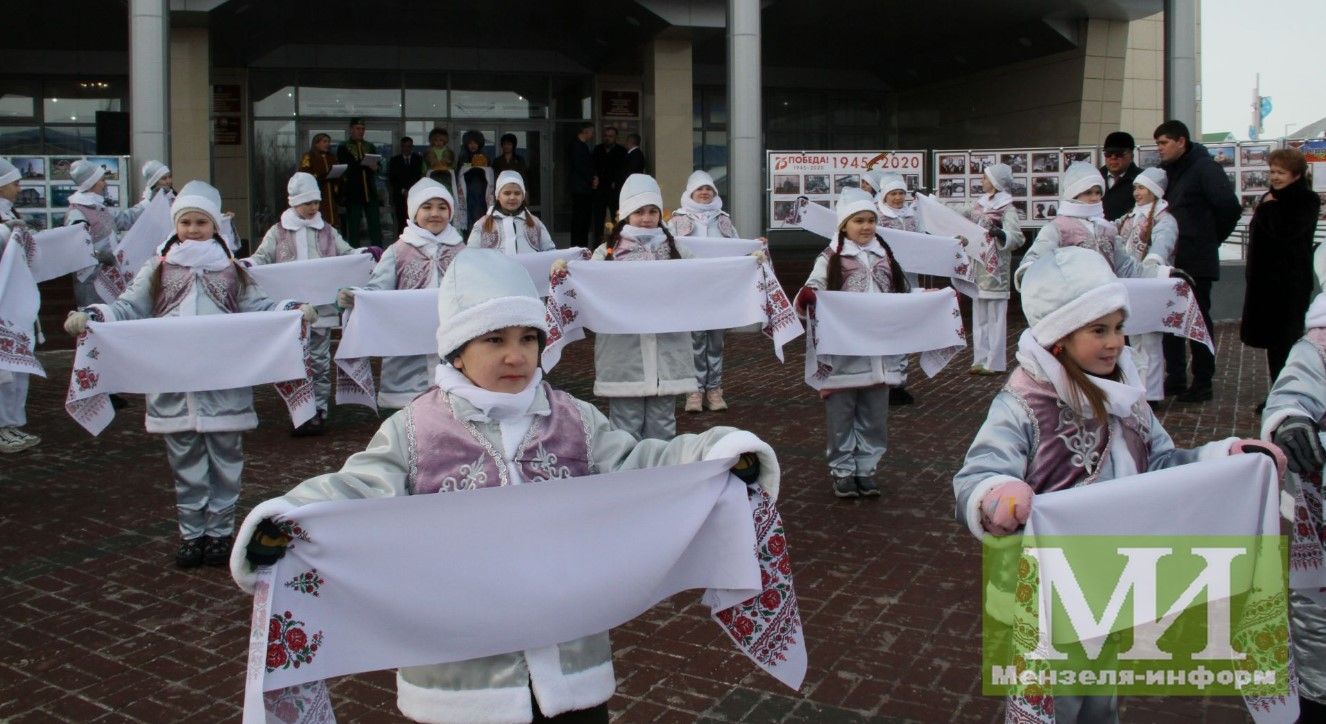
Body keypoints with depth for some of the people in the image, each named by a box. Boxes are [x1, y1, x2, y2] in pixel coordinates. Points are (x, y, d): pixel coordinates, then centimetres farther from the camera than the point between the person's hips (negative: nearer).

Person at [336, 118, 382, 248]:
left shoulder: (370, 147, 16)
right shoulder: (343, 148, 3)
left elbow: (377, 164, 18)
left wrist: (375, 167, -7)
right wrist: (361, 163, -20)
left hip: (370, 191, 3)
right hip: (353, 192, -3)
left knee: (375, 224, 1)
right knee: (353, 226, 0)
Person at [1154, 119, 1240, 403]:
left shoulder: (1204, 167, -9)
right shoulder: (1164, 170, 11)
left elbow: (1230, 207, -13)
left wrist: (1211, 239, -2)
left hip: (1196, 261, -7)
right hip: (1168, 259, 7)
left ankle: (1202, 383, 6)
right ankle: (1175, 378, 20)